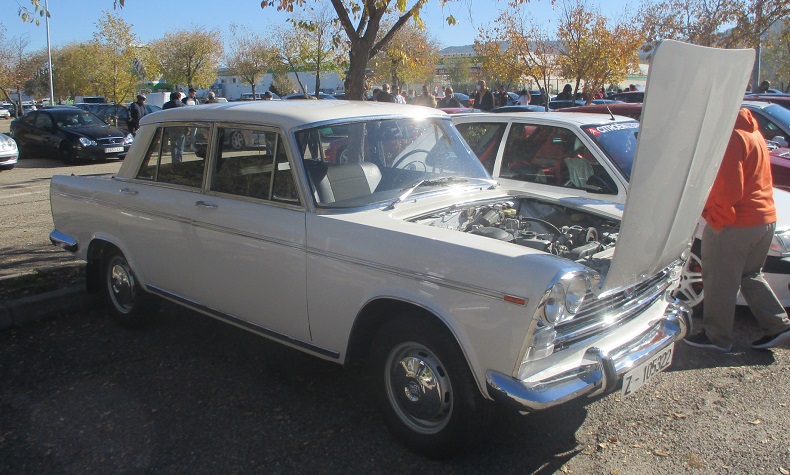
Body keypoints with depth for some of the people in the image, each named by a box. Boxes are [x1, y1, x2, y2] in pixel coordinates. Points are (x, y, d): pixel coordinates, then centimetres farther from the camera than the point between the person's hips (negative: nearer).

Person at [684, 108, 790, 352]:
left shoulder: (731, 136, -18)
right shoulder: (752, 132, 13)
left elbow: (730, 188, -24)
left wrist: (713, 215, -12)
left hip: (733, 224, -10)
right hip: (765, 219, 10)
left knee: (720, 282, 4)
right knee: (750, 275, 23)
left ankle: (717, 337, 15)